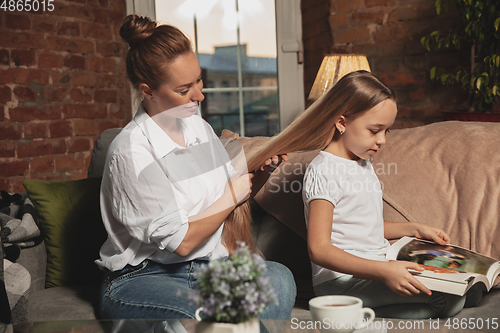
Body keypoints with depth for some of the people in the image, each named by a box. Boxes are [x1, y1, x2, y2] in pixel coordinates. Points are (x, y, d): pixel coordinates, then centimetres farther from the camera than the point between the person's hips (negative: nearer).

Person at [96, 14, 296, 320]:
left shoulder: (201, 129, 8)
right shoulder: (131, 150, -15)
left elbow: (235, 199, 18)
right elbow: (181, 242, -15)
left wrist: (261, 173, -2)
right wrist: (231, 197, -5)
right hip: (141, 280, -6)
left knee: (278, 276, -24)